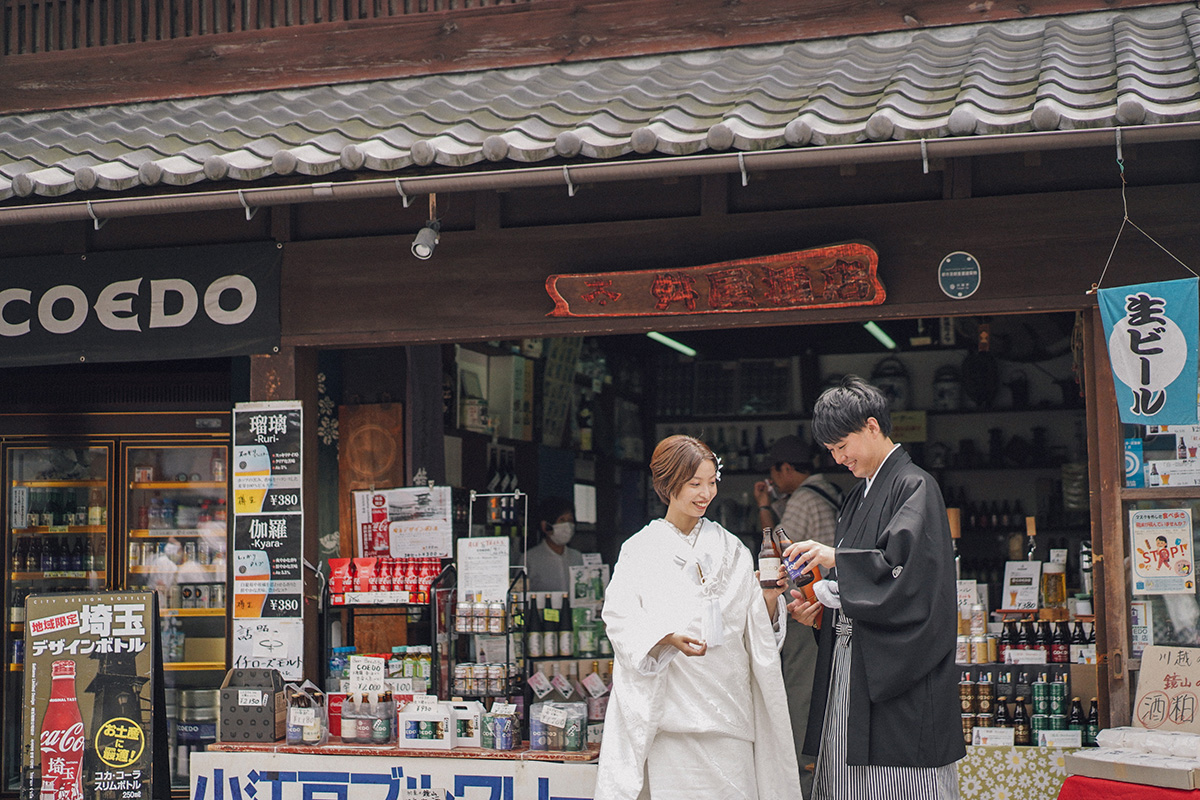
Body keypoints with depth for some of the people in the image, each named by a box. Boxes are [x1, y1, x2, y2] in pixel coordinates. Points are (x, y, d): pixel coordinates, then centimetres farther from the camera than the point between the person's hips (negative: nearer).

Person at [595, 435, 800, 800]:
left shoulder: (730, 548, 15)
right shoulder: (641, 550, 4)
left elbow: (755, 629, 12)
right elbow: (621, 618, -6)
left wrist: (769, 599, -8)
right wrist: (669, 636, -22)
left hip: (729, 704, 3)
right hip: (672, 707, -3)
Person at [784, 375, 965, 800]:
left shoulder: (914, 486, -7)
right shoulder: (858, 497, 19)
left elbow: (910, 565, -19)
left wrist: (837, 558, -17)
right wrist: (820, 605, 6)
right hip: (850, 670, 8)